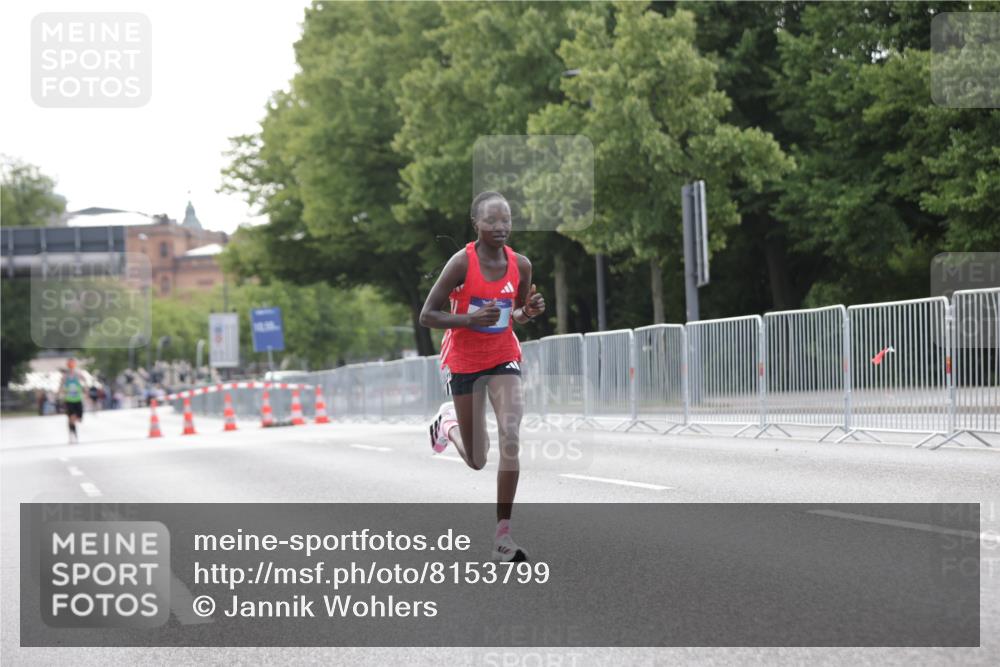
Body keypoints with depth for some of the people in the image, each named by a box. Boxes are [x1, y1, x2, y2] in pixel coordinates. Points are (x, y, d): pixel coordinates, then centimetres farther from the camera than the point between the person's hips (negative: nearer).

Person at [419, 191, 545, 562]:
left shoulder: (521, 265, -7)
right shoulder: (462, 263, -19)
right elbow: (427, 316, -16)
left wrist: (529, 312, -13)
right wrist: (470, 318, -31)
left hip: (504, 358, 2)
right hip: (464, 362, -2)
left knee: (511, 439, -19)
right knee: (476, 461, 8)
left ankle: (503, 535, -12)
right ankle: (449, 420, 45)